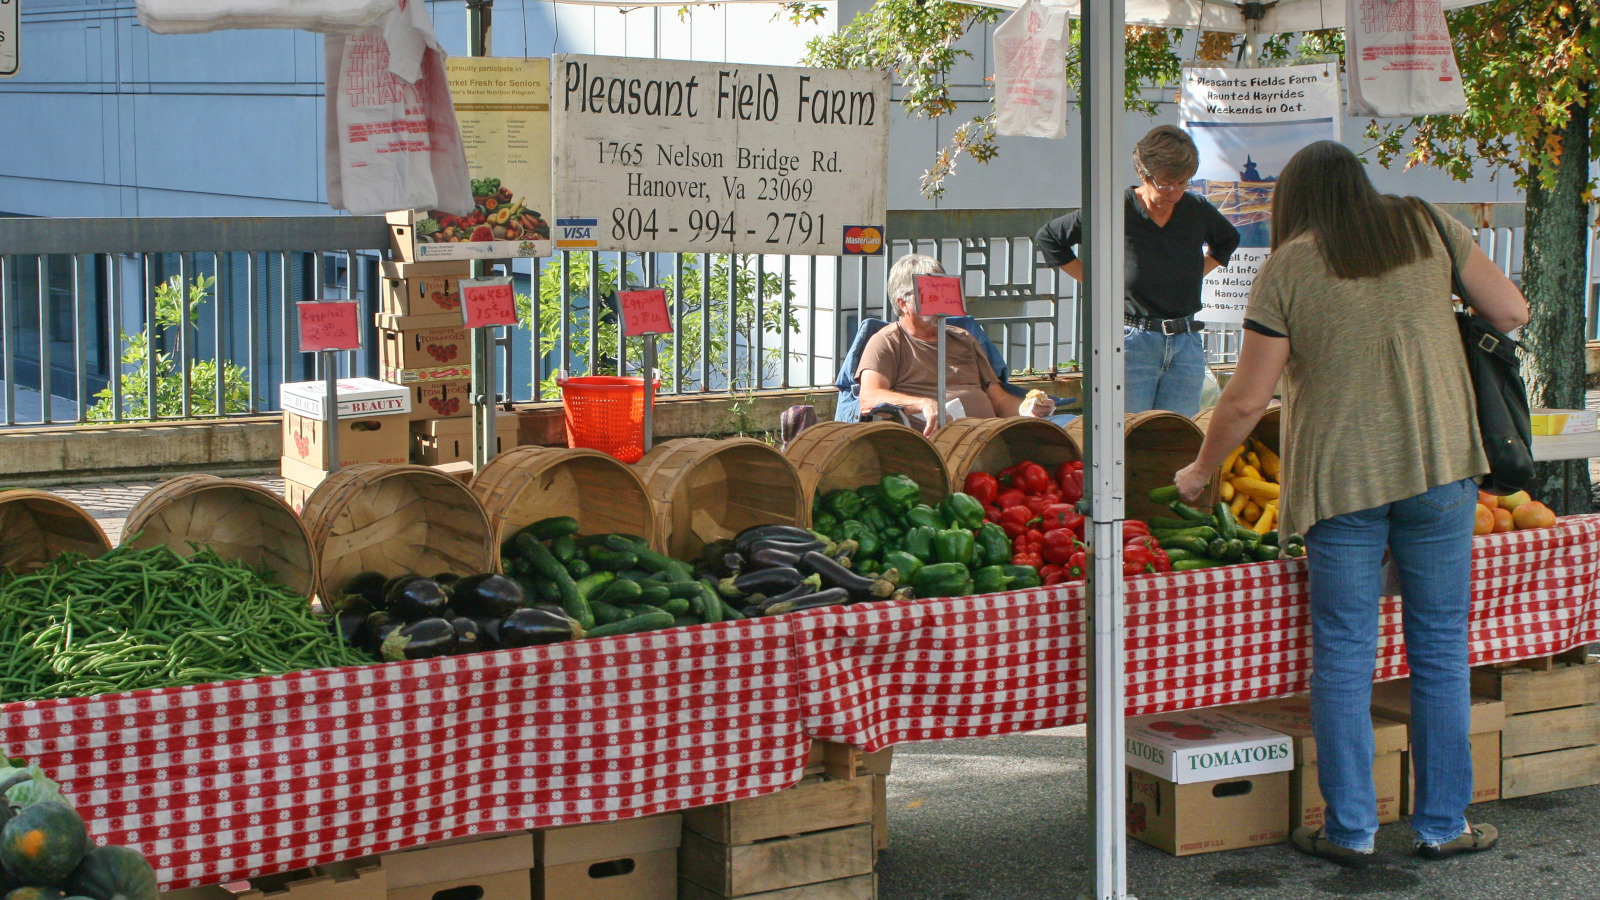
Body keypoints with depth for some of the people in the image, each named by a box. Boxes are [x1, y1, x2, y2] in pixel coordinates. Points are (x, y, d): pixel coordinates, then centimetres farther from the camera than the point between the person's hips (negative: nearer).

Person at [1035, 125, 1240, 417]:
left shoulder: (1198, 211, 4)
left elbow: (1228, 240, 28)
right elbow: (1047, 237, 2)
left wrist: (1197, 272, 14)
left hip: (1186, 345, 4)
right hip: (1132, 344, -4)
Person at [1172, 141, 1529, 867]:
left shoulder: (1287, 270, -3)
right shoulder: (1426, 227, 3)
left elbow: (1246, 400, -3)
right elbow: (1512, 312, 5)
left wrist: (1201, 470, 12)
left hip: (1340, 476, -2)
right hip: (1439, 461, 2)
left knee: (1343, 653, 7)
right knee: (1440, 647, 10)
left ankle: (1350, 828, 11)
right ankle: (1443, 823, 16)